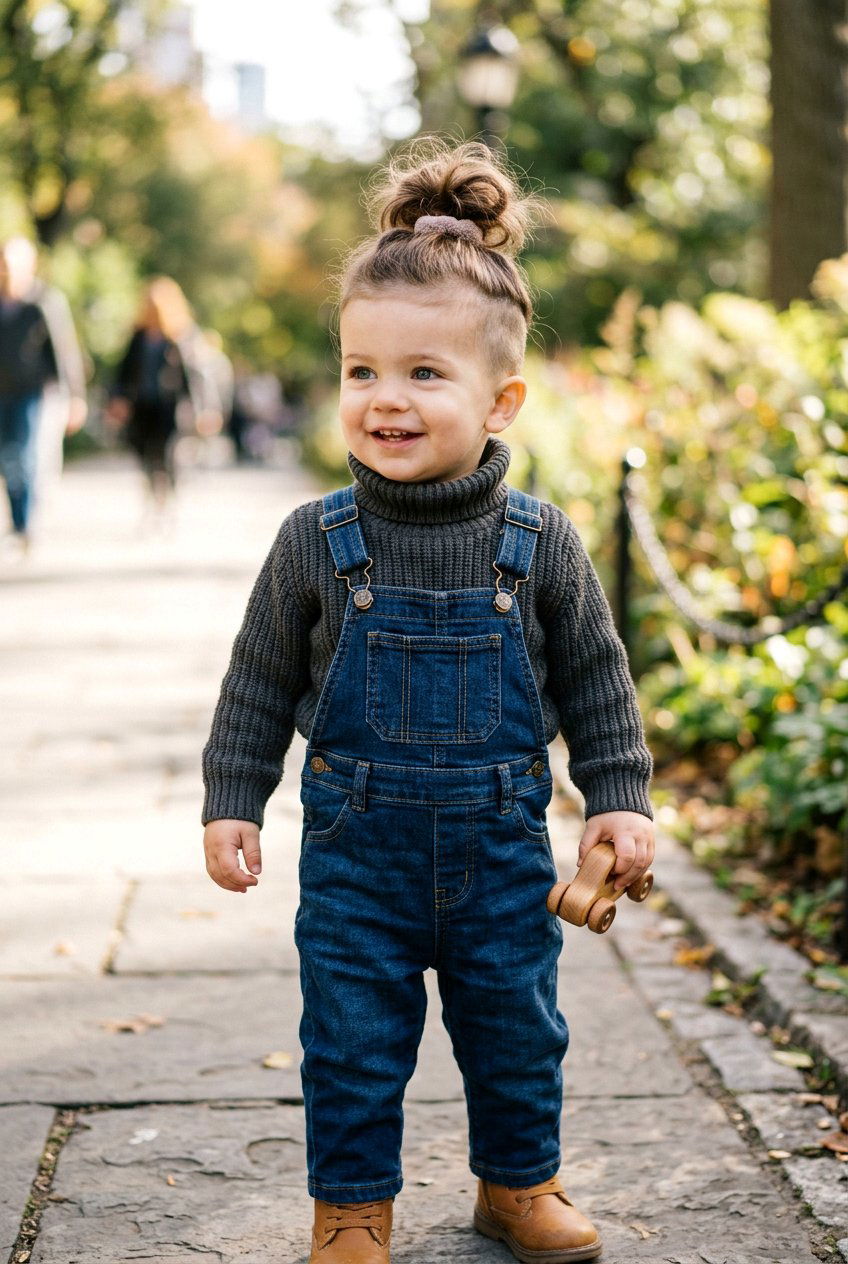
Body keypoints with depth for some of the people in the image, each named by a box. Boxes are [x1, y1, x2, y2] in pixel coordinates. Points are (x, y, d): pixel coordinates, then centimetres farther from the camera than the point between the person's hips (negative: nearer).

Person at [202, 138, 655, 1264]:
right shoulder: (317, 543, -8)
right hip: (356, 845, -1)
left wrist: (620, 797, 1)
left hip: (501, 845, 1)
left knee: (516, 1029, 14)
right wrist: (231, 800, 0)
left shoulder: (540, 544, -7)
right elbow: (261, 683, 1)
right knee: (354, 1039, 8)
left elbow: (594, 679, 3)